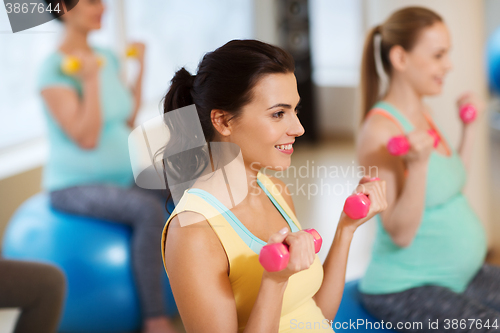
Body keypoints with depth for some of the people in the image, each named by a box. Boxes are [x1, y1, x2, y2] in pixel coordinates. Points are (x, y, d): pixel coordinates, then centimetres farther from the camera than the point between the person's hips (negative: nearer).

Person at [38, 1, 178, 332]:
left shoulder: (107, 57, 7)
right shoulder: (54, 70, -17)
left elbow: (128, 121, 11)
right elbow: (86, 139, -23)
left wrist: (141, 66, 9)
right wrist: (91, 80, -29)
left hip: (120, 178, 8)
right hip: (75, 186, -8)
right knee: (151, 211, -35)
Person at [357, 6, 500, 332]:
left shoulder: (423, 112, 7)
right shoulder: (380, 130, -20)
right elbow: (401, 233, -23)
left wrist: (470, 127, 12)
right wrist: (417, 164, -35)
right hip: (405, 290, -9)